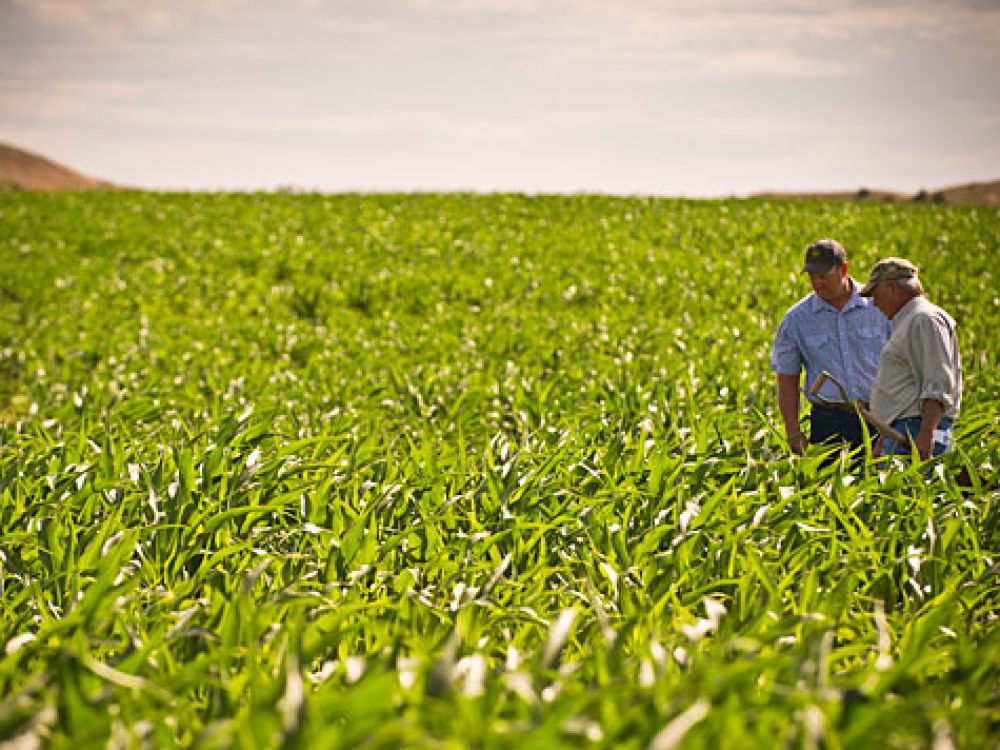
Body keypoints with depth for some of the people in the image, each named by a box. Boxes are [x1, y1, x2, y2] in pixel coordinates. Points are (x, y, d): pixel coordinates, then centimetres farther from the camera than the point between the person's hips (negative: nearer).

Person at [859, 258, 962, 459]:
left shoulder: (926, 319, -8)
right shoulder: (906, 322, 25)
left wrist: (925, 435, -25)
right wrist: (883, 442, 25)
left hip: (917, 430, -10)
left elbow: (939, 385, -17)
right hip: (900, 432, 10)